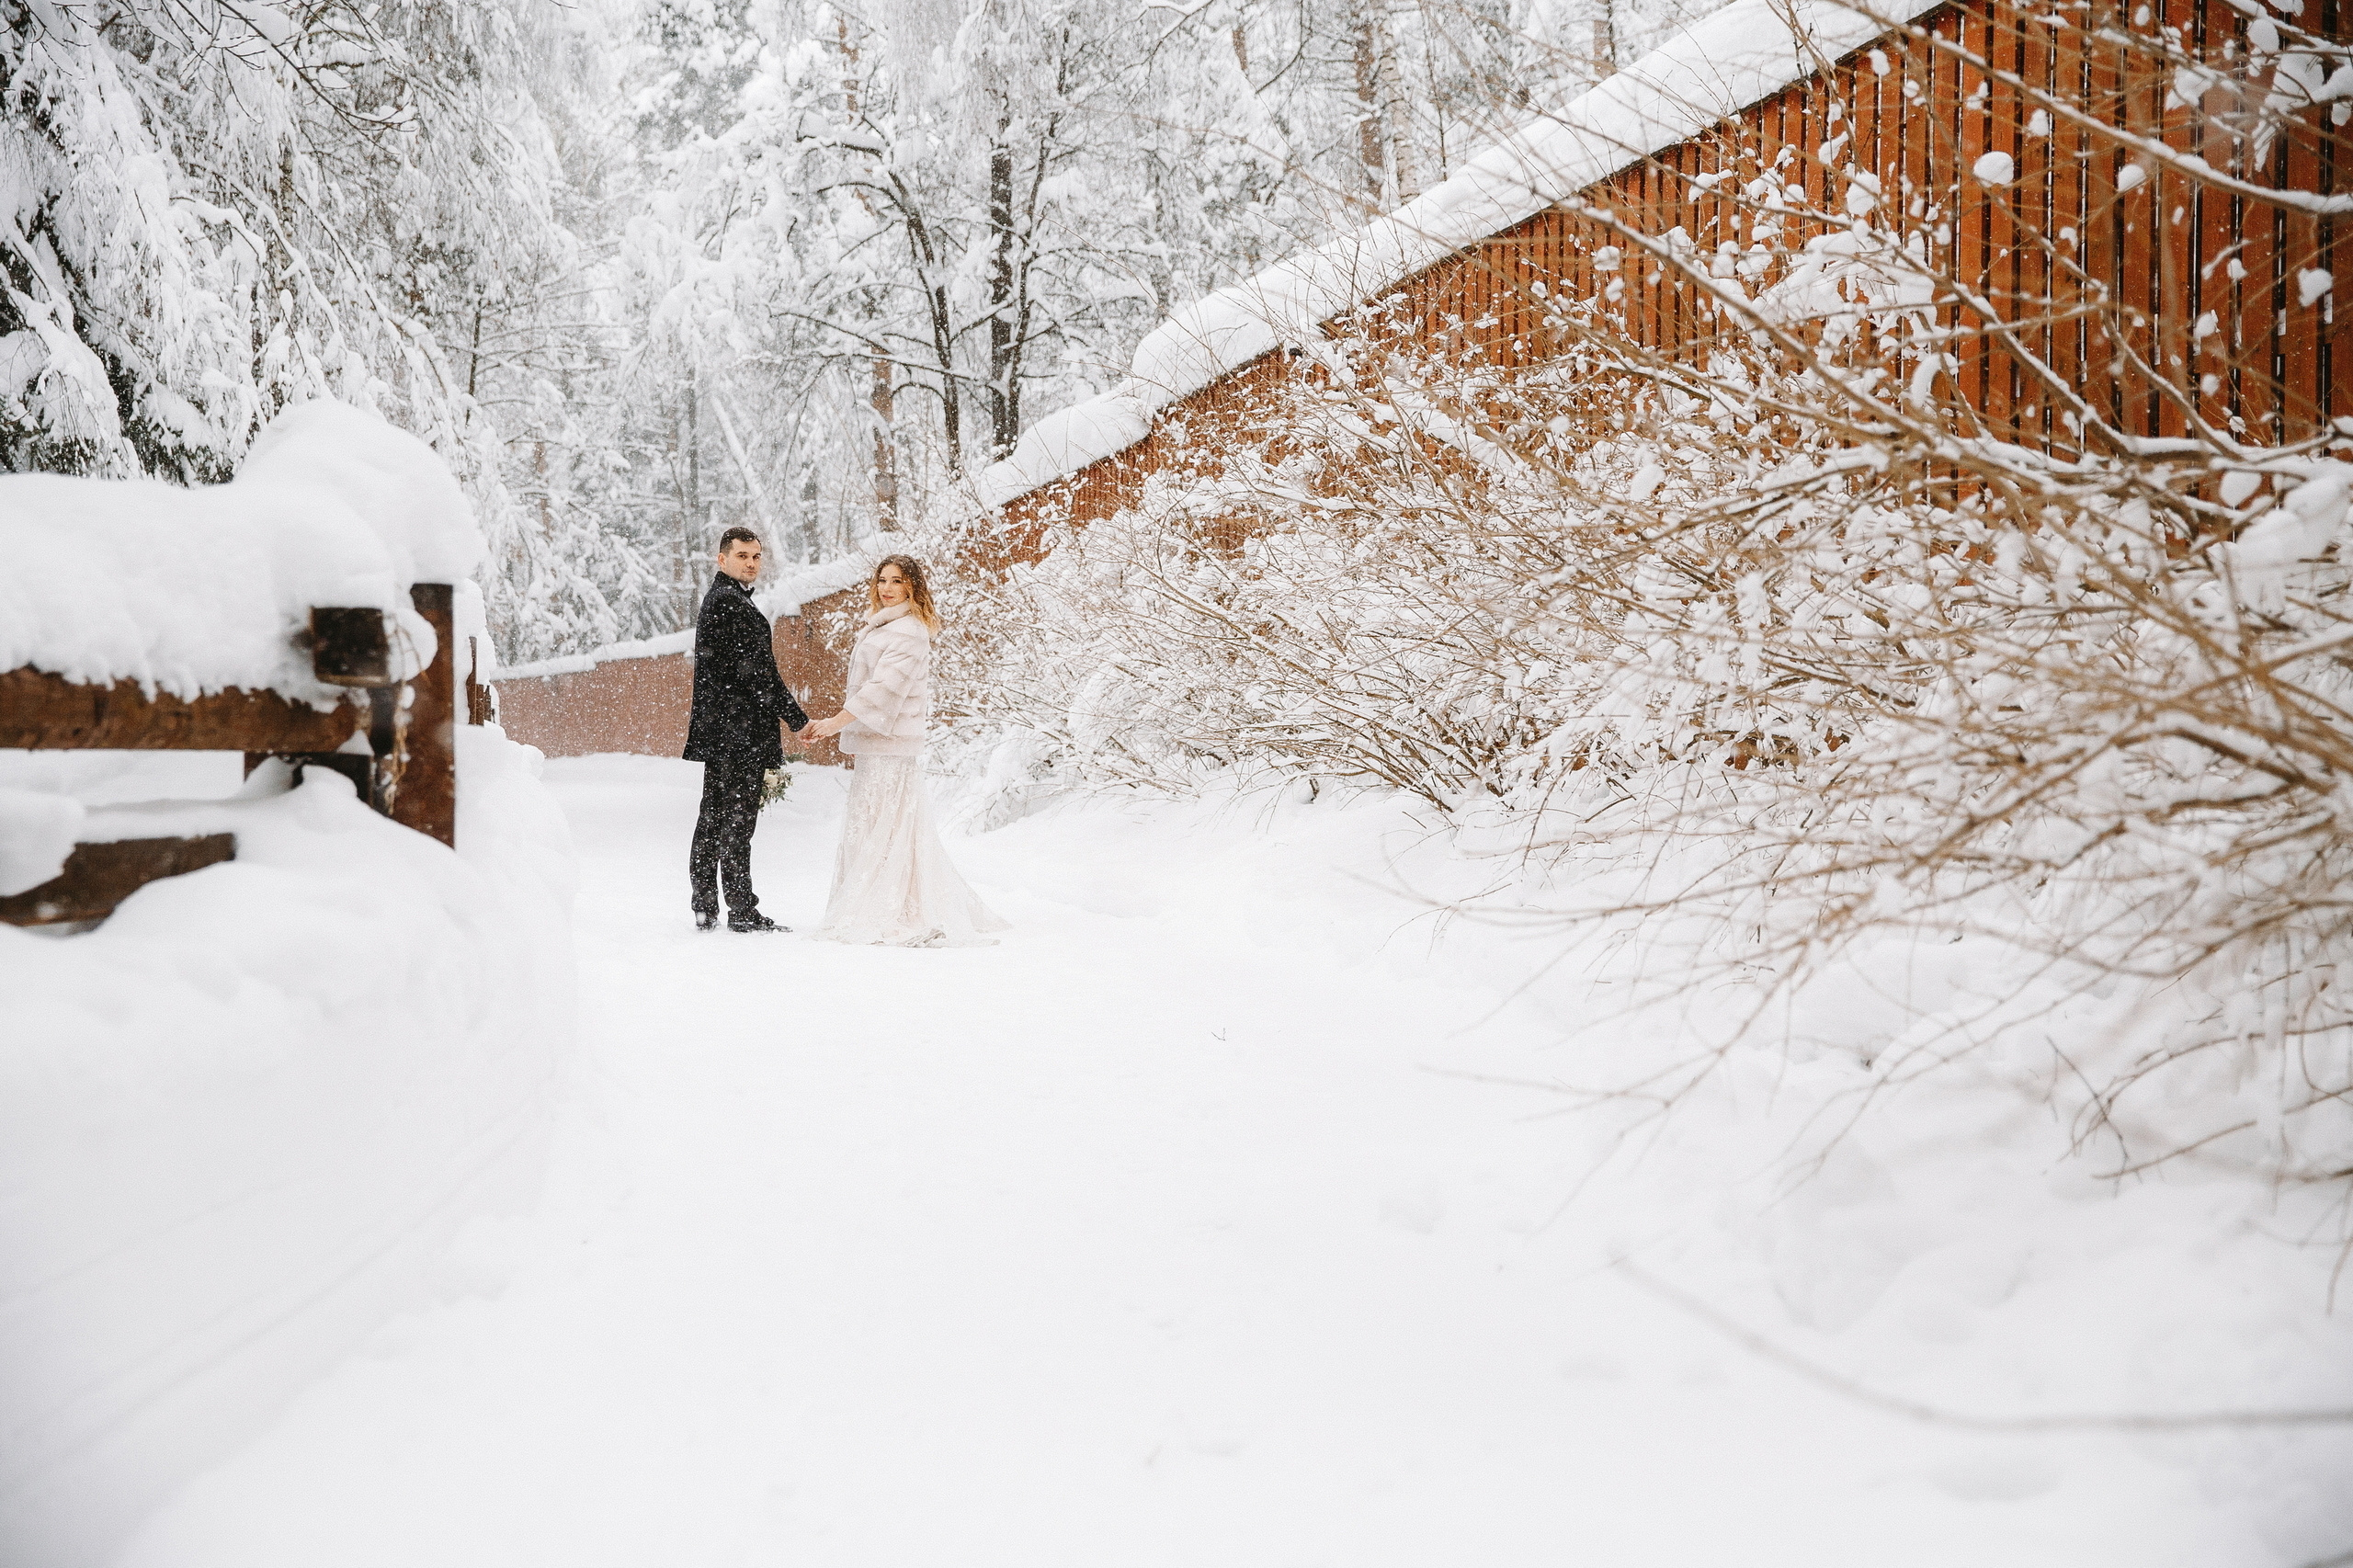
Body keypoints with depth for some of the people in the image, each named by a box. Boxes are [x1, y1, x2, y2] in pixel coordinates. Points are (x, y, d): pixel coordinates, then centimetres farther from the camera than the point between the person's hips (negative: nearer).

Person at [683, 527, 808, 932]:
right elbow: (757, 671, -18)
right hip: (739, 731, -11)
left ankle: (705, 909, 16)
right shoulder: (730, 602, -13)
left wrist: (775, 715, 21)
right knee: (737, 819, -6)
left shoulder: (718, 599, 21)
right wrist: (797, 719, -13)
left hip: (718, 730, 11)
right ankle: (741, 911, -2)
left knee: (713, 818, 11)